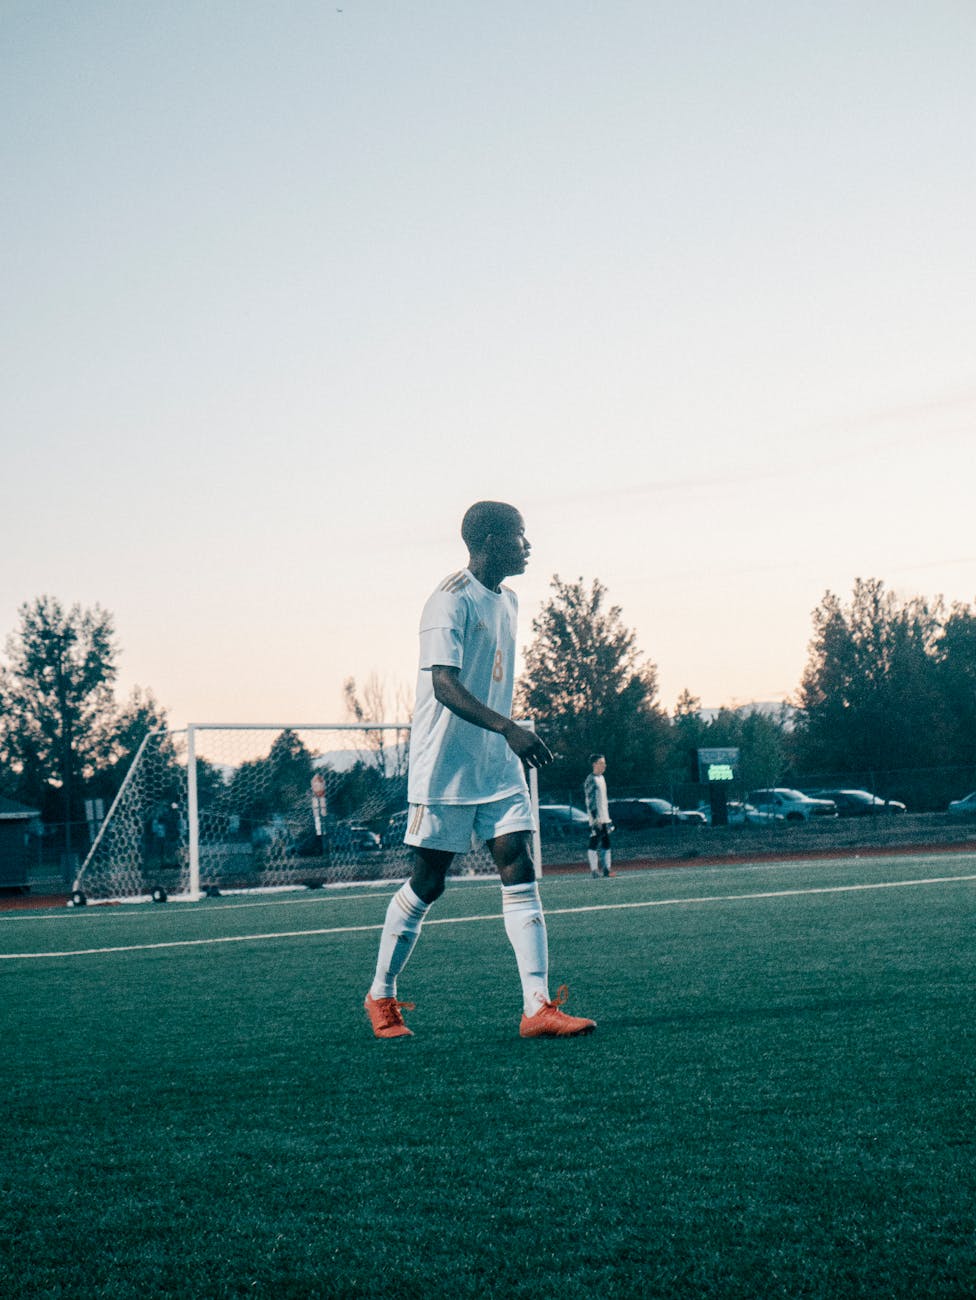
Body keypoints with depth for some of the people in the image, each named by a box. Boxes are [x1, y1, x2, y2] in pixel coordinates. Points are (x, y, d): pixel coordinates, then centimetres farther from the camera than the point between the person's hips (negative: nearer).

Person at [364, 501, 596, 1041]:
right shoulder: (451, 600, -15)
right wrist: (508, 728, -37)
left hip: (498, 763, 7)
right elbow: (444, 686, -27)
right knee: (427, 882, 2)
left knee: (519, 871, -4)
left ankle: (538, 1007, -8)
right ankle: (381, 996, 20)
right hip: (445, 767, -7)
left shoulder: (507, 601, 13)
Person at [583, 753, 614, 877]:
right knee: (594, 843, -8)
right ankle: (594, 870, -8)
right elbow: (590, 801, -17)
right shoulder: (590, 780, -11)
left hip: (605, 819, 9)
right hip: (596, 820, -9)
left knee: (606, 844, 9)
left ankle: (606, 869, 13)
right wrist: (596, 818, -22)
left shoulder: (601, 778, 16)